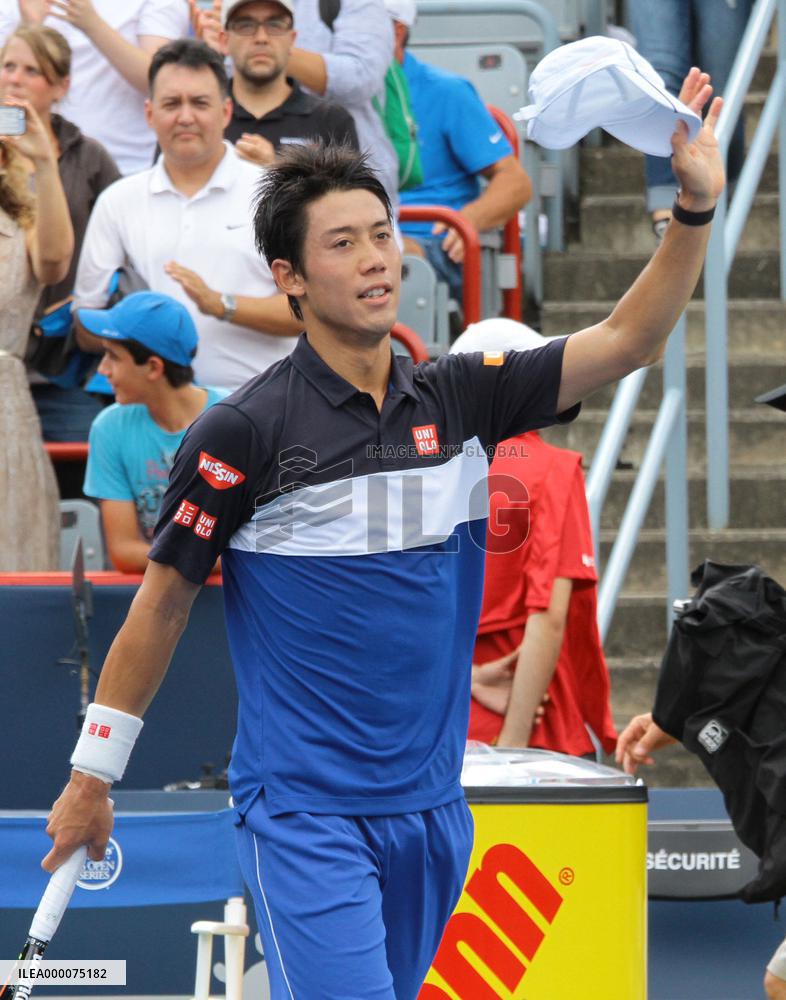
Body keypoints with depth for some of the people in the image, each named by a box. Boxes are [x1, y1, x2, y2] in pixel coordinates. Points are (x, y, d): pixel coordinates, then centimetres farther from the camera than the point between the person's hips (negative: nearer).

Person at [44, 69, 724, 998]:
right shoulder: (243, 431, -9)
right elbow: (161, 605, -3)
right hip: (303, 813, -5)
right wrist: (92, 777, 0)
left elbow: (624, 342, 2)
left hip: (430, 808, 5)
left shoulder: (459, 398, 5)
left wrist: (695, 207, -12)